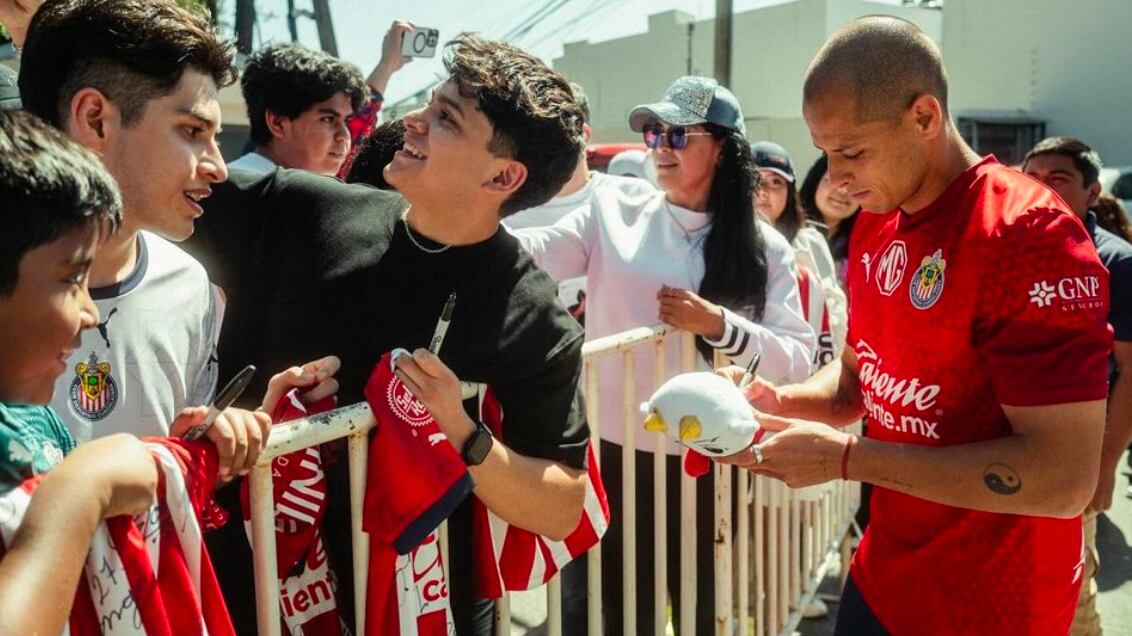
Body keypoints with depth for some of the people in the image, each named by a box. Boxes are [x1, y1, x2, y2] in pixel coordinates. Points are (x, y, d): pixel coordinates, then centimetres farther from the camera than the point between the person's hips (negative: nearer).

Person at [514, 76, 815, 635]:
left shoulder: (764, 248, 1)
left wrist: (719, 325, -18)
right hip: (612, 453, 0)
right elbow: (534, 253, -13)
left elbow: (799, 359, -6)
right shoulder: (611, 216, 1)